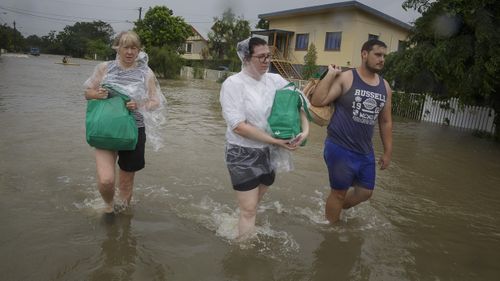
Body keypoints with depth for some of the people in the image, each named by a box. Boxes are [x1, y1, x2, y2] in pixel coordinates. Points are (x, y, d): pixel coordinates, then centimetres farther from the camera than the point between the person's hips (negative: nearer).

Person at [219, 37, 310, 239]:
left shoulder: (275, 80, 0)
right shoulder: (233, 84, -15)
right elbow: (238, 126, -21)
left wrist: (305, 130, -11)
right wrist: (276, 141, -21)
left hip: (269, 153, 5)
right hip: (243, 154, -5)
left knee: (253, 204, 20)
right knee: (249, 210, 1)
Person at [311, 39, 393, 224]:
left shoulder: (385, 87, 6)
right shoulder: (346, 78, -11)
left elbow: (386, 121, 13)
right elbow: (317, 102, -18)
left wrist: (388, 151, 14)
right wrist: (330, 74, -18)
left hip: (365, 151, 6)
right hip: (340, 148, -6)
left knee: (365, 192, 16)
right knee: (339, 193, 8)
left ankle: (336, 210, 43)